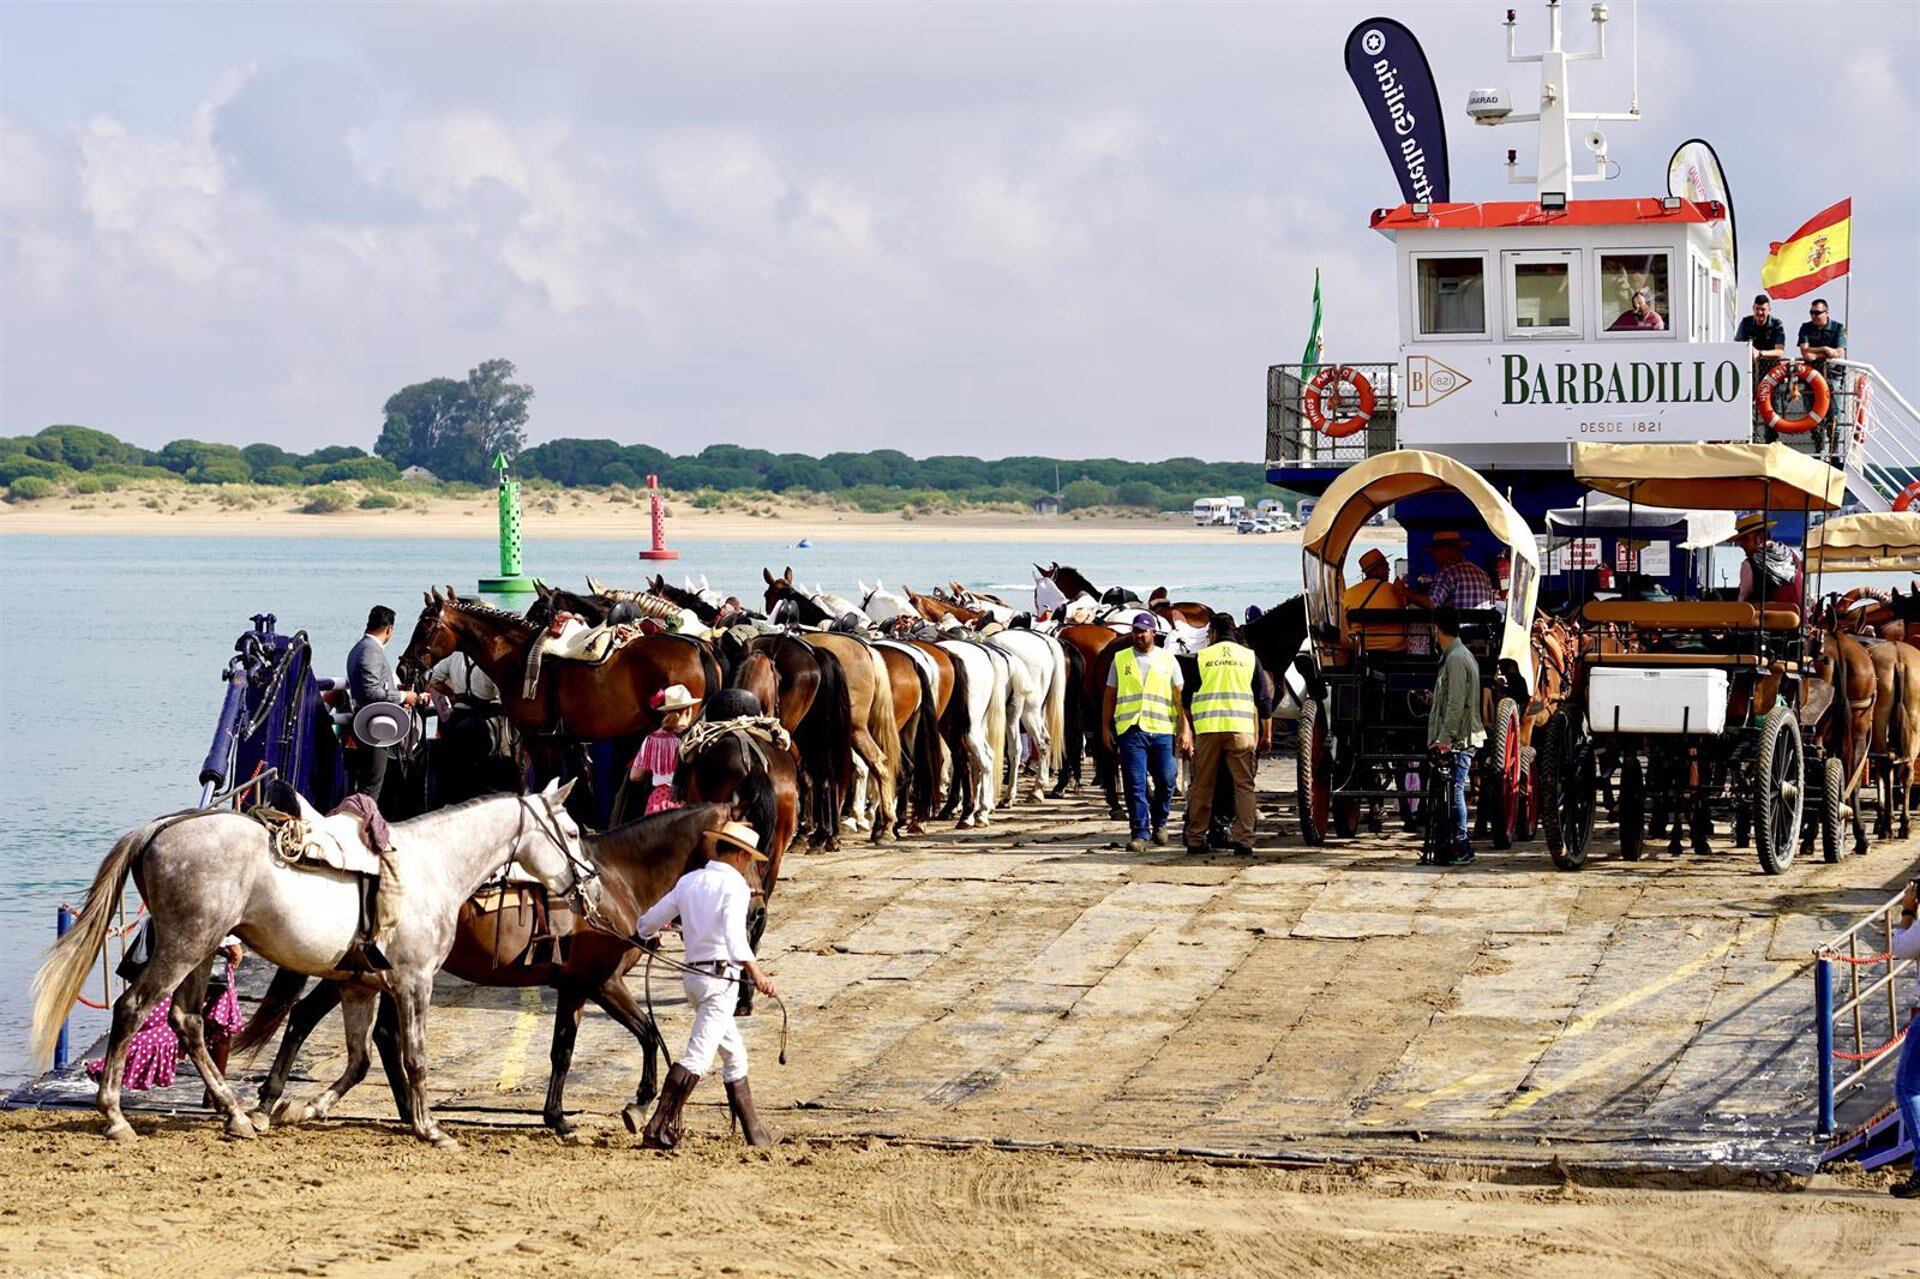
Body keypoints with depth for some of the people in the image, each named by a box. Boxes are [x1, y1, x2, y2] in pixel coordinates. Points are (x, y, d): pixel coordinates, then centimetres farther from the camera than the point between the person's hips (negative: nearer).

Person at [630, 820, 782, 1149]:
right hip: (722, 978, -9)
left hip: (694, 974, 9)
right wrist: (755, 971, -41)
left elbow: (651, 920, 21)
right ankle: (659, 1129, -17)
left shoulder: (689, 881, 12)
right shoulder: (735, 885, -9)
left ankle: (755, 1130, 24)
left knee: (734, 1054, 18)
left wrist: (641, 935, 45)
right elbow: (733, 934, -27)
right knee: (698, 1055, -12)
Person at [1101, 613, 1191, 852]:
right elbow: (1109, 696, 12)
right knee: (1135, 785, -4)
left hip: (1162, 731, 0)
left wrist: (1185, 729, 1)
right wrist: (1106, 728, 5)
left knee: (1166, 781, 3)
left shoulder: (1168, 660, 9)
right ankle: (1139, 833, 0)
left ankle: (1159, 823, 26)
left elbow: (1180, 696, 8)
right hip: (1131, 730, 0)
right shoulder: (1120, 659, 10)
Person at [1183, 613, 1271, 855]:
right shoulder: (1250, 657, 8)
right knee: (1243, 786, 3)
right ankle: (1244, 840, -5)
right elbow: (1264, 699, 8)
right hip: (1241, 729, 0)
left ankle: (1195, 839, 9)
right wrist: (1266, 734, 14)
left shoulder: (1201, 657, 6)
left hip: (1207, 729, 0)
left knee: (1201, 786, 7)